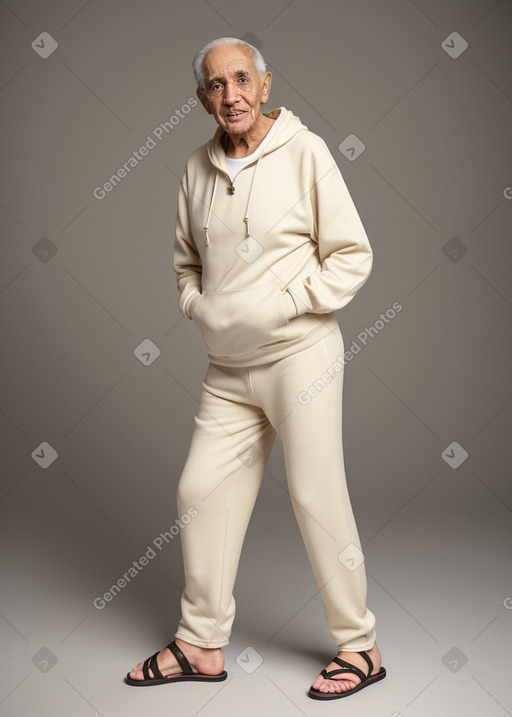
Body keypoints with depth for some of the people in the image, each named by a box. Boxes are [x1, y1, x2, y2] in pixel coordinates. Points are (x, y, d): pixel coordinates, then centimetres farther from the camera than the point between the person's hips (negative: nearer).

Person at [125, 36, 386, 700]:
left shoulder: (304, 150, -6)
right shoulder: (197, 168, 9)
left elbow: (352, 256, -6)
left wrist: (282, 304, -14)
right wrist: (199, 306, 1)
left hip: (299, 353, -6)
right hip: (228, 367, 6)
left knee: (317, 497, -2)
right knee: (201, 491, 7)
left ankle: (359, 646, 17)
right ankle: (202, 644, 22)